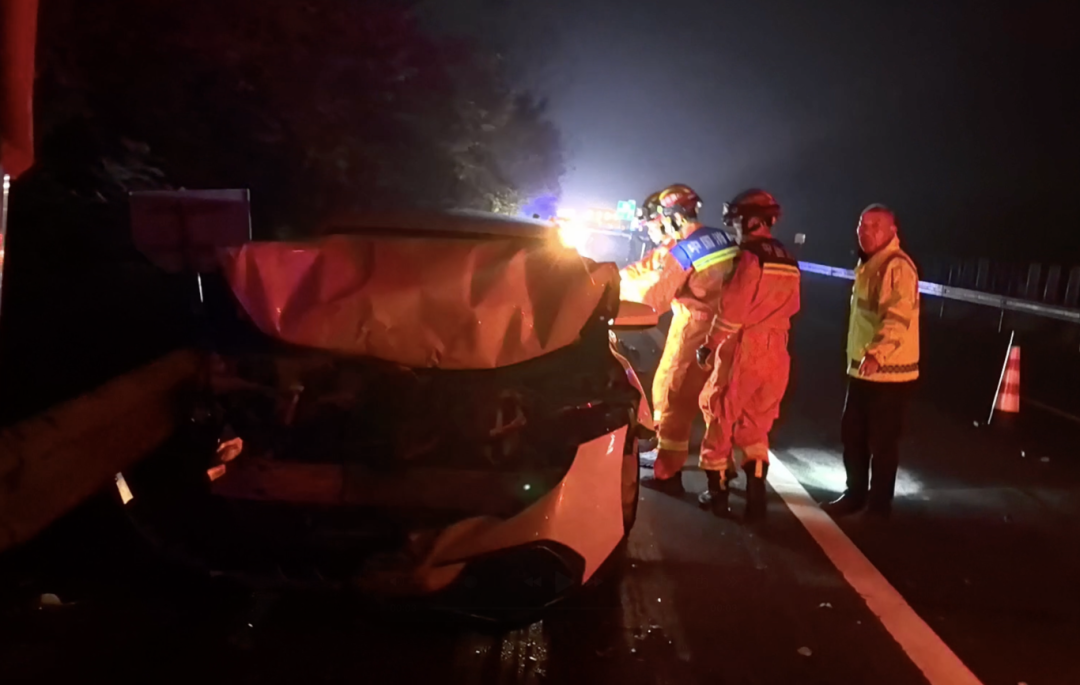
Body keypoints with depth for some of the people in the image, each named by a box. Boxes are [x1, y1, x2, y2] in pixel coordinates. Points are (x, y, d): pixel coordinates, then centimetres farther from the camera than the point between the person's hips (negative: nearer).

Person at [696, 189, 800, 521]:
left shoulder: (750, 256, -14)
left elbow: (732, 308, -14)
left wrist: (710, 344, -4)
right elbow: (791, 308, 14)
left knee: (720, 418, 7)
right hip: (774, 351, 7)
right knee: (755, 424, 16)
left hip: (742, 348, -7)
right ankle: (756, 494, 13)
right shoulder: (788, 261, 8)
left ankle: (717, 492, 14)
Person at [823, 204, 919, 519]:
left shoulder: (898, 266, -16)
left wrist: (877, 352, -42)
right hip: (861, 369, 9)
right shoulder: (867, 265, 15)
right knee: (852, 435, 16)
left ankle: (879, 504, 14)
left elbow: (899, 318, -29)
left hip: (890, 373, -9)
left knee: (882, 441, 1)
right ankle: (855, 494, 31)